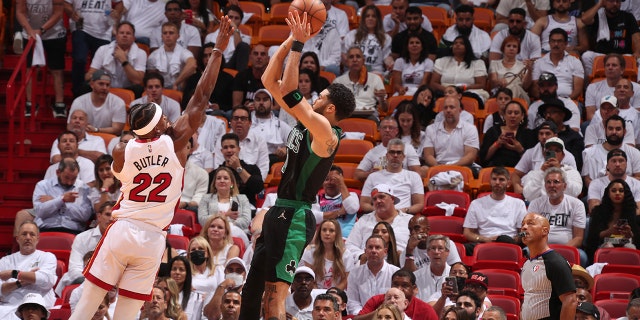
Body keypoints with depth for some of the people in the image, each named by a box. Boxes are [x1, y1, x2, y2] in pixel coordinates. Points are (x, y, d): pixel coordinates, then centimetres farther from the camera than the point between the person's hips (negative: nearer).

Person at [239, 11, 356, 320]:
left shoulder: (325, 131, -13)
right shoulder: (306, 122, 12)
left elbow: (289, 94, -24)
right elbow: (270, 81, 13)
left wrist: (298, 45, -18)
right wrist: (288, 42, 4)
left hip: (294, 217, -10)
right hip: (280, 212, 10)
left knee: (275, 295, -16)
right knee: (252, 289, 13)